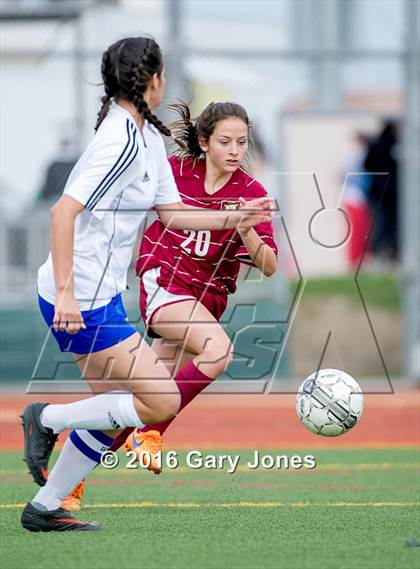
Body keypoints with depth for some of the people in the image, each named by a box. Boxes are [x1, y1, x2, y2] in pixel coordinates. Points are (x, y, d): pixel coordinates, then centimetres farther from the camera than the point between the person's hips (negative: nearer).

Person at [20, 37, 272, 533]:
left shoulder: (148, 137, 11)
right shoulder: (122, 143, -20)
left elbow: (171, 213, 20)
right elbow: (64, 211, -26)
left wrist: (234, 219, 10)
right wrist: (66, 293, -30)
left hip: (100, 296, 10)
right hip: (79, 300, -10)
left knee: (116, 410, 14)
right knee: (163, 402, -10)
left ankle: (44, 509, 20)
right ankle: (46, 419, 0)